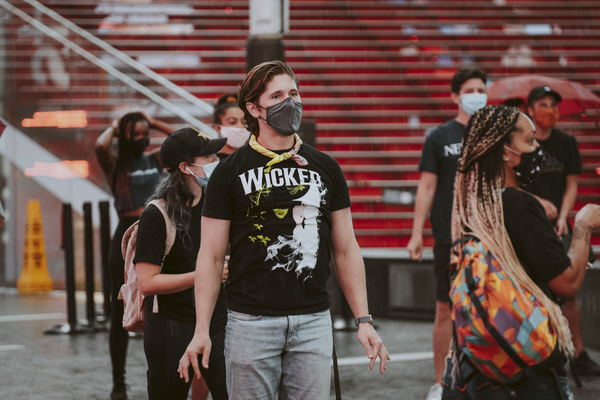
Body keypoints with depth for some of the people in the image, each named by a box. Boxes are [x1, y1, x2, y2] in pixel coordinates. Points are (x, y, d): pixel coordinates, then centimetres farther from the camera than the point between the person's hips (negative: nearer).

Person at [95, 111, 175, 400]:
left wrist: (154, 123, 8)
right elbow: (100, 146, -20)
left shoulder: (155, 160, 12)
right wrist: (114, 127, -1)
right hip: (128, 235, -3)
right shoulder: (114, 164, 1)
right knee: (121, 312, 3)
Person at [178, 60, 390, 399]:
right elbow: (211, 256, 1)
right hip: (251, 320, -2)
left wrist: (364, 320, 4)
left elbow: (346, 250, 12)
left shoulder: (325, 168, 10)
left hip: (313, 321, 2)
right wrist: (201, 330, -6)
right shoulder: (231, 171, 2)